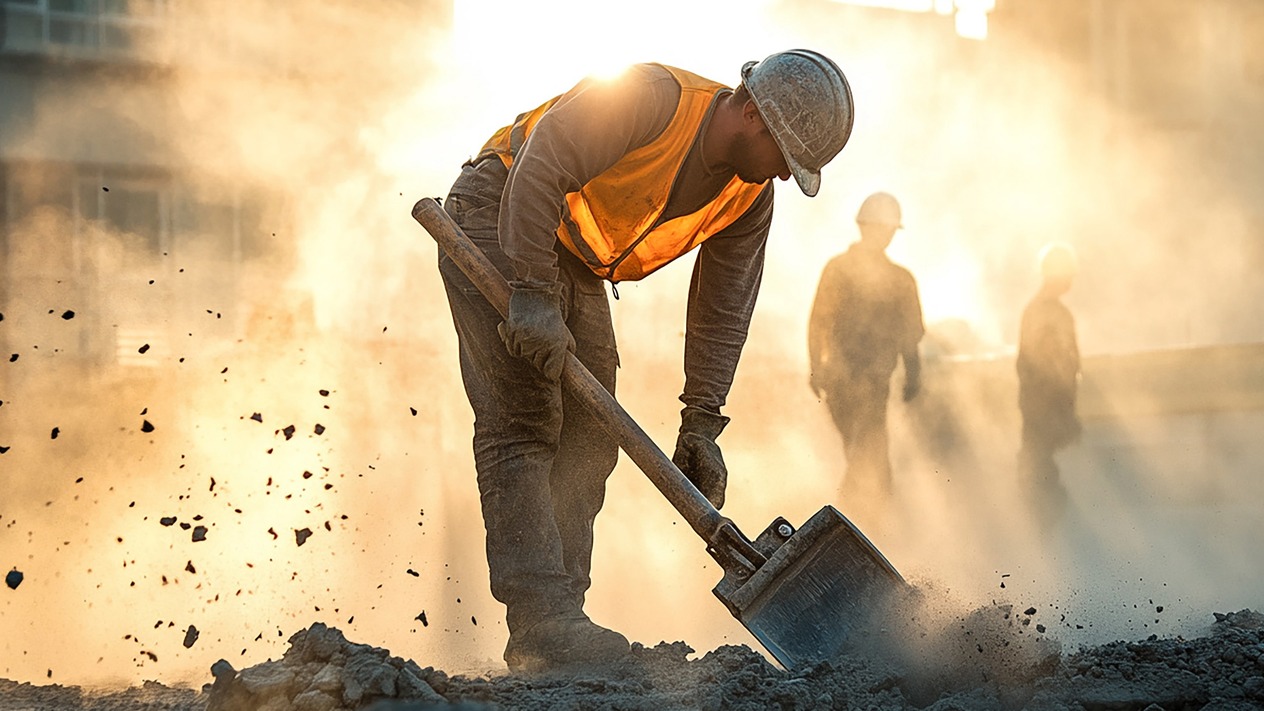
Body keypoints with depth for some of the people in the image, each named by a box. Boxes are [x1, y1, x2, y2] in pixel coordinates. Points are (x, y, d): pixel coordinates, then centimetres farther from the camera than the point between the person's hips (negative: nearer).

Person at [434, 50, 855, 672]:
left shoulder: (750, 198, -3)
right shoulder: (653, 98, -27)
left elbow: (721, 311, 1)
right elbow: (538, 171, -31)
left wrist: (701, 425, -6)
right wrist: (532, 295, -35)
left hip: (576, 265, 9)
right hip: (497, 222, -9)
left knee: (588, 441, 3)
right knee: (522, 419, -16)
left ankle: (560, 625, 4)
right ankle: (541, 620, -22)